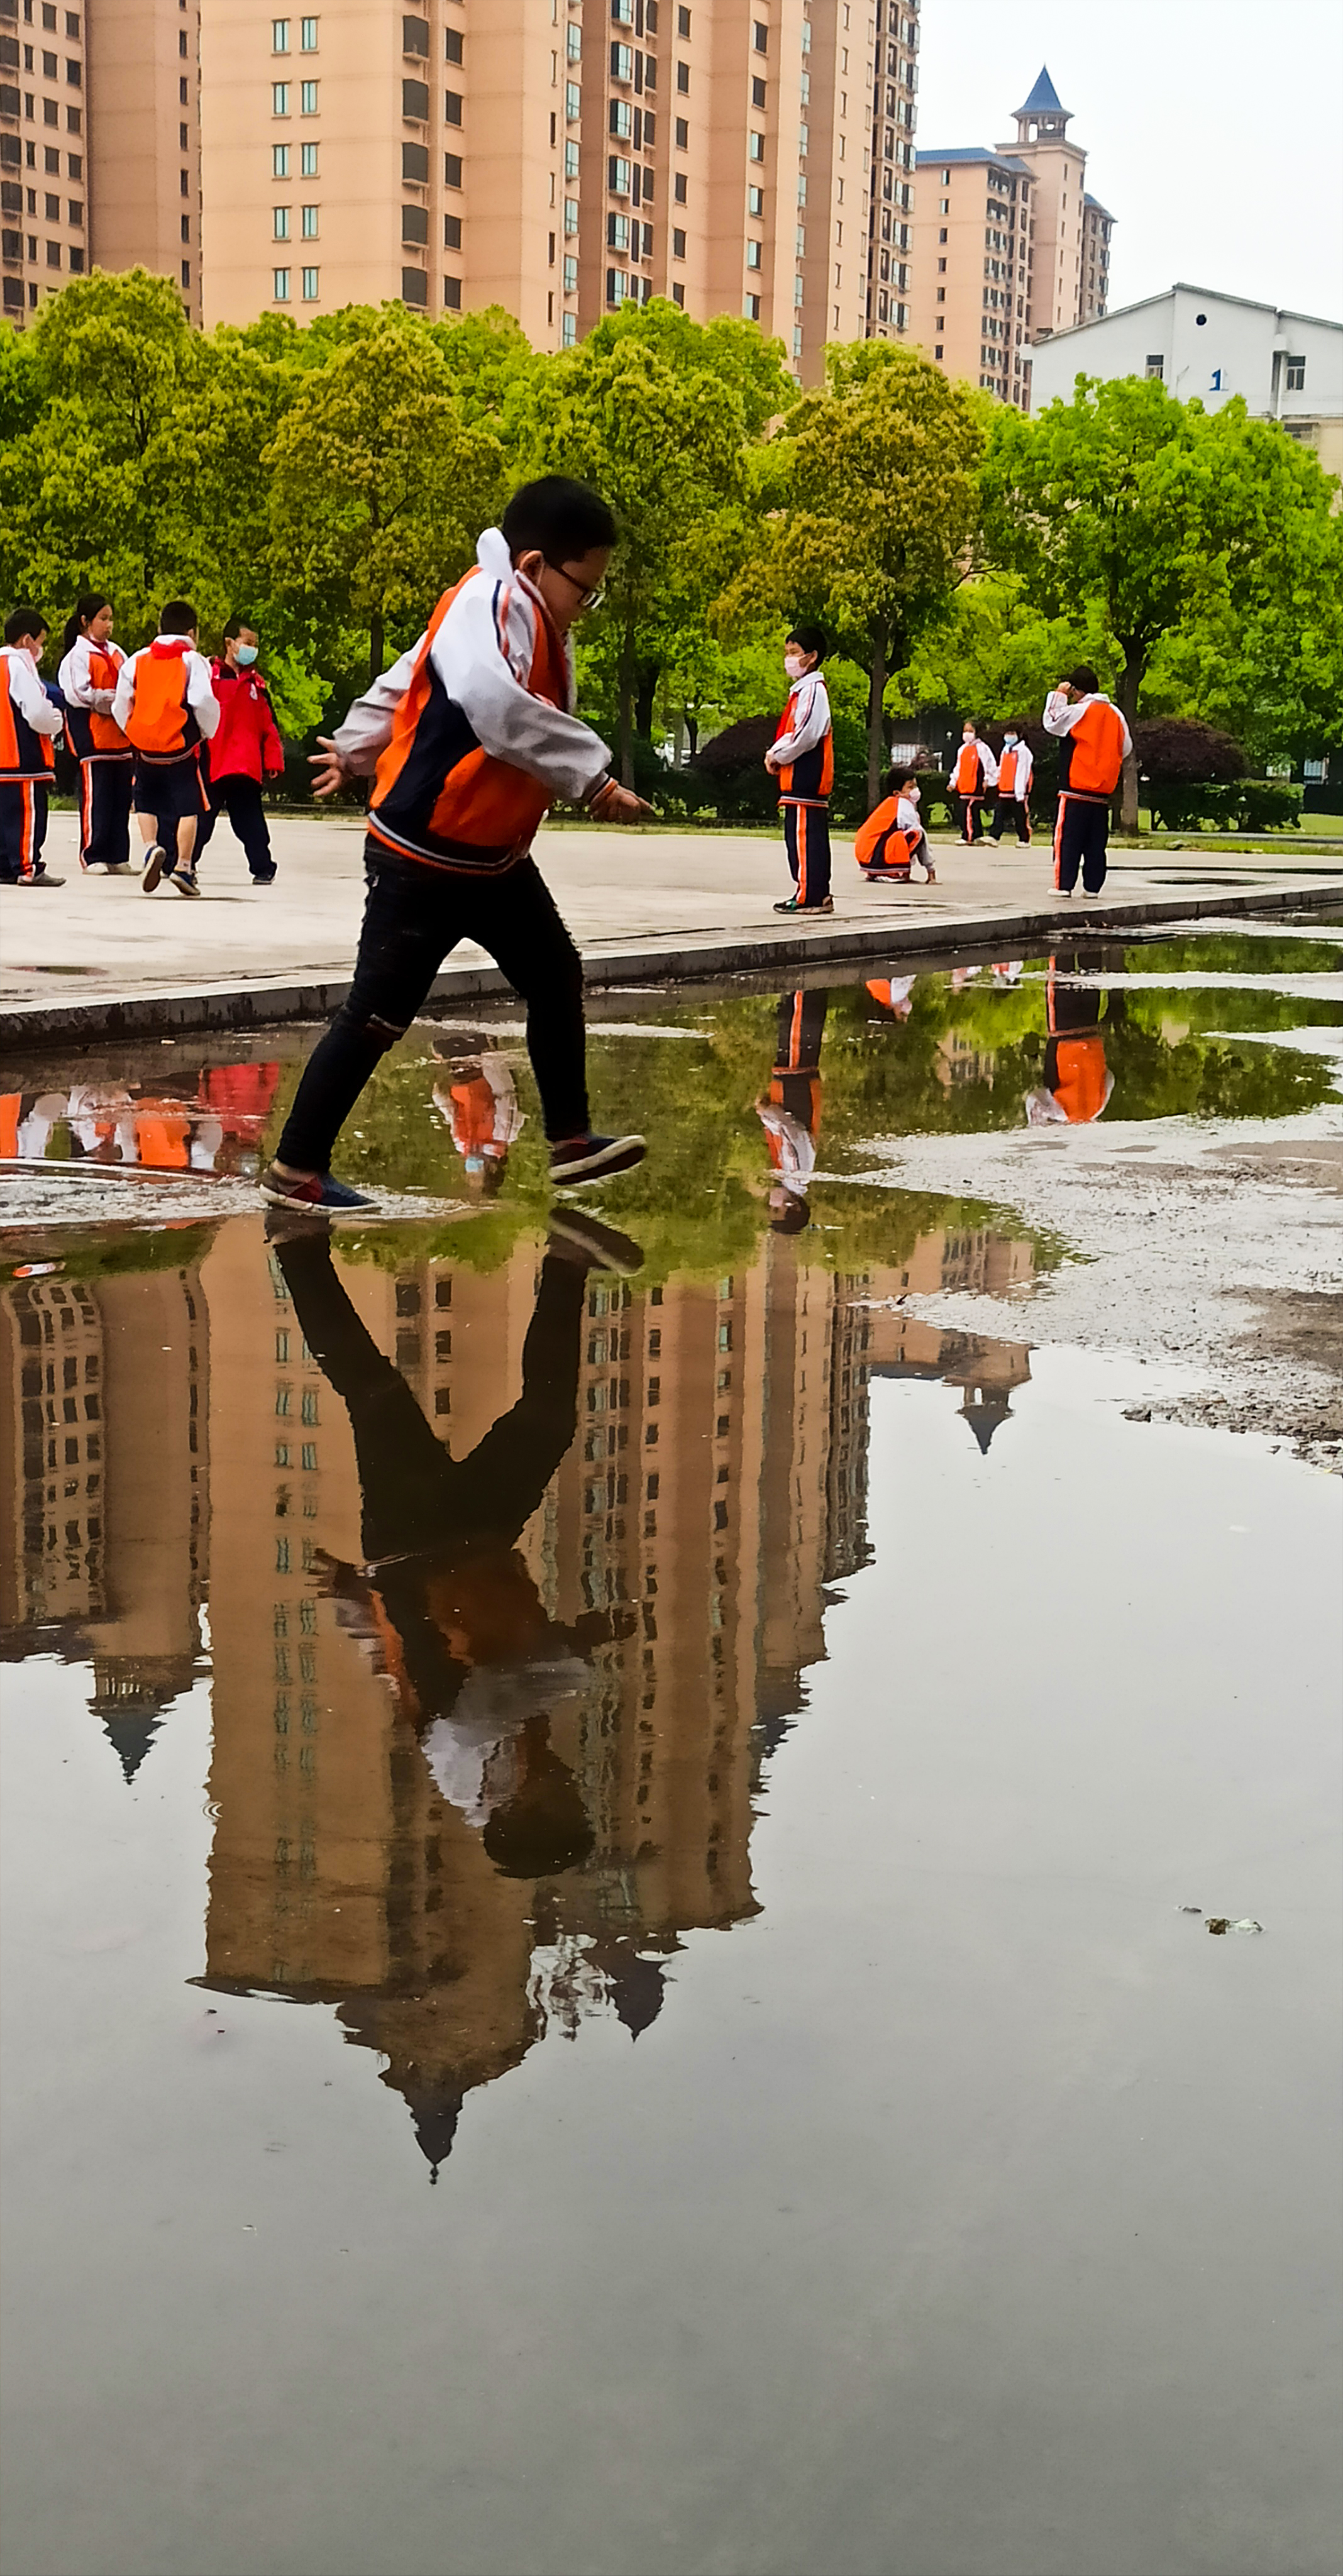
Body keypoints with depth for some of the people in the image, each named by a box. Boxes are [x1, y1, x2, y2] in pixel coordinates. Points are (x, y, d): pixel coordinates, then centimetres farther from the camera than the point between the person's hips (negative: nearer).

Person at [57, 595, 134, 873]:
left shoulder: (116, 653, 16)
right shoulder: (77, 656, -5)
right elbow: (82, 694, -13)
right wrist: (116, 699, -12)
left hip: (121, 734, 7)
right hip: (93, 734, -7)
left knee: (122, 797, 7)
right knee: (95, 797, -6)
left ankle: (118, 857, 12)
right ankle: (93, 857, -1)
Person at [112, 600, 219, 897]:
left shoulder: (137, 660, 7)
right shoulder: (193, 660, -4)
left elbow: (120, 705, 6)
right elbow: (203, 701, -15)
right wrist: (207, 732, 1)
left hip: (144, 744, 3)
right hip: (181, 746, -3)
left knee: (147, 802, 19)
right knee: (188, 806, 4)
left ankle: (151, 846, -5)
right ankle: (183, 867, -2)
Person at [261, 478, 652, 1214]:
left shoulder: (531, 619, 7)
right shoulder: (494, 602, -22)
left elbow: (406, 681, 18)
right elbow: (494, 703, -42)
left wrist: (353, 749, 27)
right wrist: (591, 774, -40)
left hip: (493, 857, 10)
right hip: (422, 863, -10)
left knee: (555, 977, 13)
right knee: (377, 1015, -3)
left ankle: (570, 1139, 23)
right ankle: (296, 1168, 7)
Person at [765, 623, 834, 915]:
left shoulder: (812, 689, -11)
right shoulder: (801, 690, 21)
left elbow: (807, 734, -20)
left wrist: (778, 756, -10)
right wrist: (776, 752, 6)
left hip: (806, 777, -11)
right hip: (800, 778, 11)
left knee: (804, 834, -10)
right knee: (799, 835, 11)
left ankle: (809, 895, -10)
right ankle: (818, 894, 14)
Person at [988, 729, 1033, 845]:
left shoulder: (1023, 751, -9)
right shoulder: (1005, 750, 17)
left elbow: (1022, 773, -14)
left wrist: (1020, 793, -18)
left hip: (1016, 792, -7)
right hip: (1004, 790, 7)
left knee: (1020, 818, 0)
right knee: (999, 814, -1)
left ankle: (1025, 840, 8)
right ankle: (993, 836, -5)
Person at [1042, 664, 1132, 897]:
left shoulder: (1079, 711, -10)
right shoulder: (1115, 714, 10)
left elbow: (1051, 722, -6)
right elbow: (1126, 748, 13)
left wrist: (1058, 695, -1)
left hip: (1076, 789, -6)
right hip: (1103, 790, 6)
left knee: (1067, 838, -3)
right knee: (1096, 843, 8)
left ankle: (1063, 884, -7)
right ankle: (1092, 886, 5)